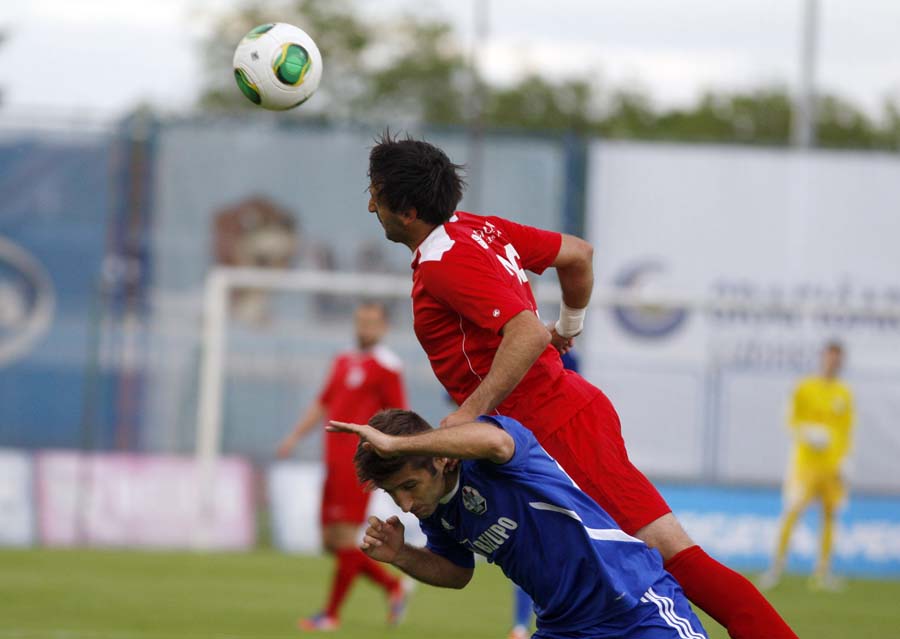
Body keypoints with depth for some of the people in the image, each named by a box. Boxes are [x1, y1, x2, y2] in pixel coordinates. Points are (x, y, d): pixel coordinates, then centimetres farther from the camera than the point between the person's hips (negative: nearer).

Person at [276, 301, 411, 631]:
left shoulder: (385, 365, -6)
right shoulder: (343, 362, 18)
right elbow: (323, 404, 25)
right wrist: (295, 436, 16)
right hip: (335, 463, 9)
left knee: (345, 538, -8)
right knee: (331, 540, 8)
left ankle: (332, 613, -2)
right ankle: (393, 586, 19)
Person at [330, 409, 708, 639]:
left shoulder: (483, 457, -20)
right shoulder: (435, 512, 3)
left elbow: (493, 440, -47)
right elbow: (457, 573, 21)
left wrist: (395, 443, -44)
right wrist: (400, 556, 1)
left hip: (638, 607, -8)